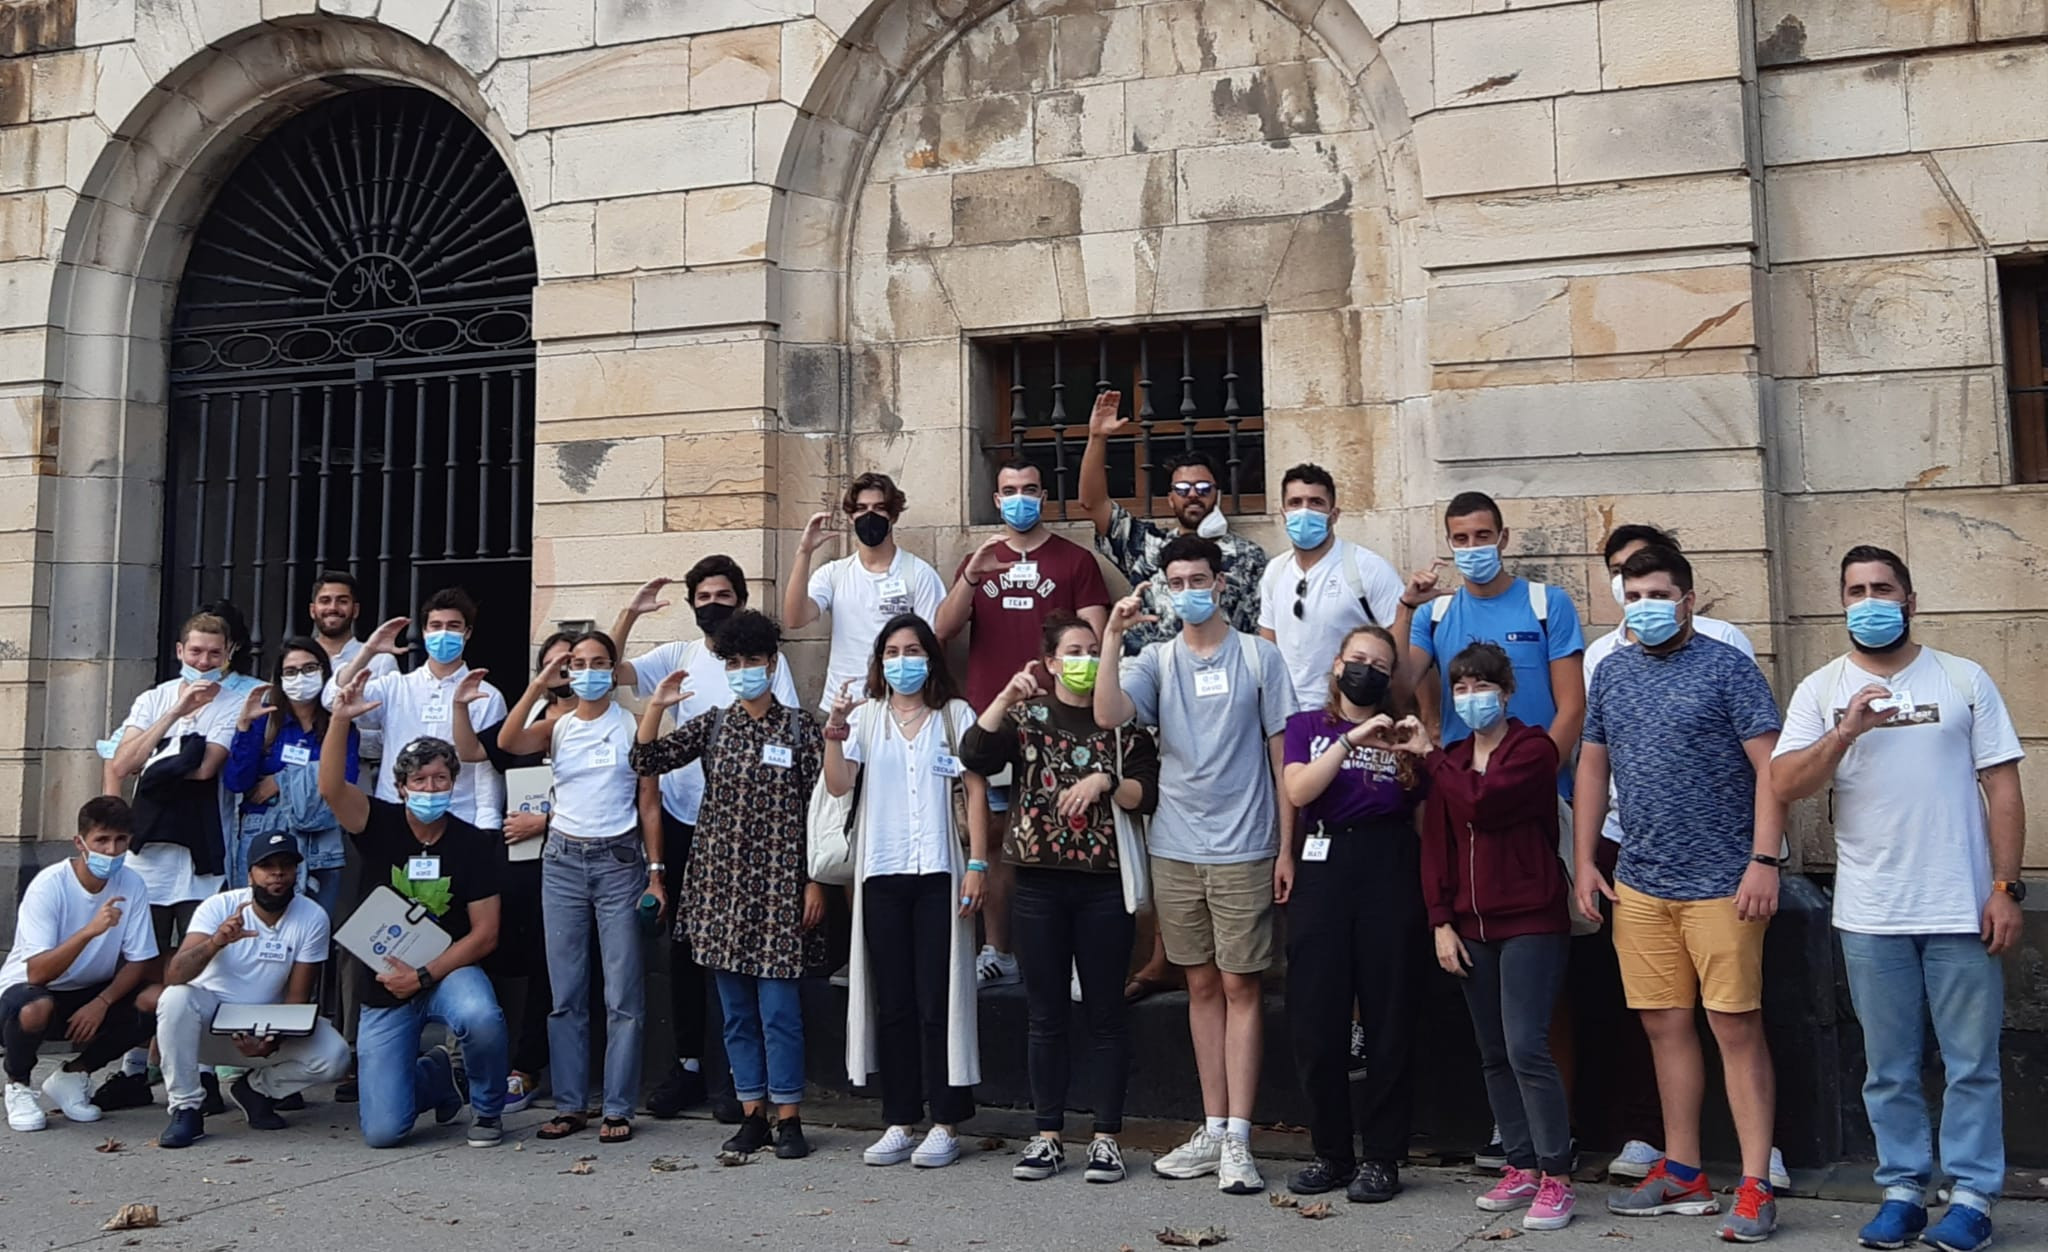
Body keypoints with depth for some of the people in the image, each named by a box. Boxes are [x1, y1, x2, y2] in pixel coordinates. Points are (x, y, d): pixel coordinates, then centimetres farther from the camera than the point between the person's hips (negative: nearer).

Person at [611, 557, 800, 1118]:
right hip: (684, 818, 3)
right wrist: (631, 612, -11)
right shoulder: (676, 656, 8)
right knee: (685, 944, 9)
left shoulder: (768, 660, 0)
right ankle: (688, 1064, 20)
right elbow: (611, 670, -2)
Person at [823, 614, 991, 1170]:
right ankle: (899, 1122, 14)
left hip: (939, 872, -2)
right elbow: (838, 785, -1)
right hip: (881, 873, 2)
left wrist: (978, 863, -5)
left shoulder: (954, 714, 6)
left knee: (938, 1001, -1)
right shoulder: (866, 717, 10)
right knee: (892, 1003, 6)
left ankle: (945, 1124, 7)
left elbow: (975, 791, 3)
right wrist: (835, 730, -18)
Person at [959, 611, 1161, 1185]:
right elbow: (973, 756, -10)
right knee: (1047, 1013, 7)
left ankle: (1106, 1137, 14)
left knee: (1106, 1012, 4)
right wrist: (1007, 695, -16)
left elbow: (1146, 795, -2)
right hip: (1039, 882, 1)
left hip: (1104, 883, -1)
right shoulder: (1026, 715, 7)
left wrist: (1105, 781, -19)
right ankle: (1048, 1136, 17)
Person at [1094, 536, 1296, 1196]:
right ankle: (1212, 1130, 19)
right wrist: (1112, 635, -17)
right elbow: (1107, 715, -12)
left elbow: (1282, 752, 1)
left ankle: (1237, 1141, 4)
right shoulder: (1155, 660, 5)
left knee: (1239, 986, 0)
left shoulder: (1257, 655, 0)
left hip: (1244, 850, -3)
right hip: (1175, 850, 3)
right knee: (1202, 986, 10)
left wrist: (1286, 845, -2)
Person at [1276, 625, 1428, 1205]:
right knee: (1316, 1020, 2)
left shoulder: (1401, 733, 12)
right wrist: (1351, 739, -13)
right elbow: (1298, 791, -7)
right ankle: (1331, 1152, 16)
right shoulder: (1307, 726, 12)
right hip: (1324, 870, 1)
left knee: (1389, 1020, 0)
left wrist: (1419, 762, -12)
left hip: (1390, 873, 0)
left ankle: (1381, 1157, 11)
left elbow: (1424, 818, 4)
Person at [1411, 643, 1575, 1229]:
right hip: (1472, 927, 6)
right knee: (1493, 1055, 9)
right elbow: (1436, 844, 10)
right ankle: (1521, 1167, 20)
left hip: (1531, 923, -6)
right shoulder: (1451, 761, 14)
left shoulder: (1533, 748, -5)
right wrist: (1441, 922, 2)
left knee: (1525, 1047, -12)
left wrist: (1430, 757, -8)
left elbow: (1481, 803, -21)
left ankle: (1556, 1179, -3)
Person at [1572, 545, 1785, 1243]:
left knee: (1736, 1027, -1)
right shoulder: (1612, 672, 11)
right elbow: (1592, 765, 16)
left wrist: (1765, 859, -16)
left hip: (1721, 883, -5)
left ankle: (1755, 1188, 6)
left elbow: (1769, 767, -8)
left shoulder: (1727, 668, -4)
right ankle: (1683, 1175, 22)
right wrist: (1584, 862, 11)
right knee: (1665, 1026, 11)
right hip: (1638, 885, 5)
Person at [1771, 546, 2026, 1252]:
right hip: (1869, 916, 1)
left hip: (1961, 909, -1)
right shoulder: (1821, 690, 5)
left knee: (1972, 1064, 5)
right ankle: (1903, 1189, 21)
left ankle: (1972, 1195, 17)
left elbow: (2003, 791, 2)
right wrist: (1845, 731, -18)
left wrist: (2006, 888, -5)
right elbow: (1784, 785, -5)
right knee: (1889, 1069, 10)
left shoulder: (1964, 680, 4)